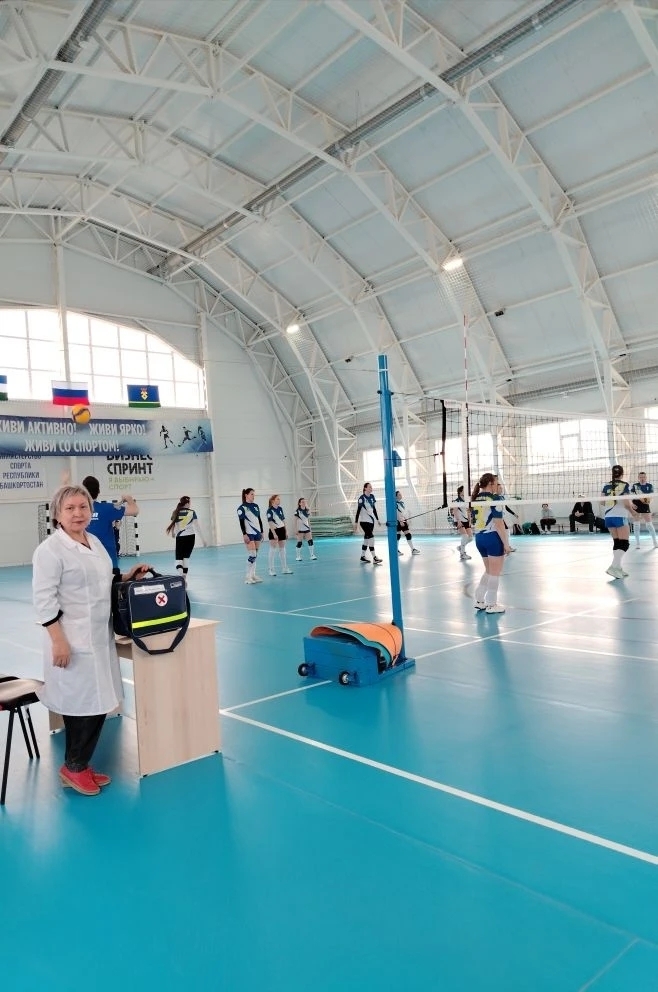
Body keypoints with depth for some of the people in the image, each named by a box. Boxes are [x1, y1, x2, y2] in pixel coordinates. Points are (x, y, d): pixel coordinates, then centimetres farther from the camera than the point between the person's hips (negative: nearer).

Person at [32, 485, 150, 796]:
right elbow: (44, 599, -17)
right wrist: (58, 640, -21)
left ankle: (80, 764, 28)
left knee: (98, 703, 12)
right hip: (73, 640, -8)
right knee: (81, 703, -1)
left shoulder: (95, 542, 11)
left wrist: (127, 577, 7)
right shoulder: (50, 550, -14)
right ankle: (73, 767, 20)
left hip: (99, 637, 8)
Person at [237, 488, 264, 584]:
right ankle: (248, 577, -3)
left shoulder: (256, 506, 11)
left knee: (255, 555, 7)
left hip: (257, 533, 7)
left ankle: (253, 575, 13)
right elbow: (241, 522, -11)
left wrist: (261, 532, 13)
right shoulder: (242, 507, -8)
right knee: (252, 555, -11)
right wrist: (244, 534, -16)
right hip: (249, 534, -6)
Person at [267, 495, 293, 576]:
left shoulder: (280, 508, 7)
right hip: (273, 531, -7)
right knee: (273, 550, -4)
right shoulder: (270, 510, -13)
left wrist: (286, 531, 14)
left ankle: (284, 569, 18)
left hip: (282, 530, 7)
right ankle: (271, 570, 3)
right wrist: (274, 533, -23)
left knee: (282, 550, 11)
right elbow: (270, 523, -18)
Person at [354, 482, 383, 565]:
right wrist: (356, 523, -18)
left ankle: (363, 556, 22)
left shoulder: (372, 497, 7)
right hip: (364, 521, -7)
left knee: (367, 538, 11)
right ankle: (374, 558, -15)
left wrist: (377, 519, 18)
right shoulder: (362, 498, -14)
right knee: (371, 537, -14)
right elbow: (358, 511, -15)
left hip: (371, 520, 7)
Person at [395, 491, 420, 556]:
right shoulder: (395, 503, -12)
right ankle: (397, 550, 7)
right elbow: (396, 513, -18)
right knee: (398, 535, -3)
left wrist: (406, 520, 16)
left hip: (403, 521, 8)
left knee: (408, 534, 3)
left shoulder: (402, 502, 14)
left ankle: (413, 549, 3)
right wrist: (400, 521, -21)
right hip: (398, 521, -8)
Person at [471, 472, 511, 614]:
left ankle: (479, 600, 22)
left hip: (479, 538, 7)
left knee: (489, 571, 22)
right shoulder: (495, 498, -13)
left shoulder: (475, 499, 7)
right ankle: (491, 605, 12)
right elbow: (498, 523, -17)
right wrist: (506, 543, -13)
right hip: (493, 537, -7)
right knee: (495, 573, 6)